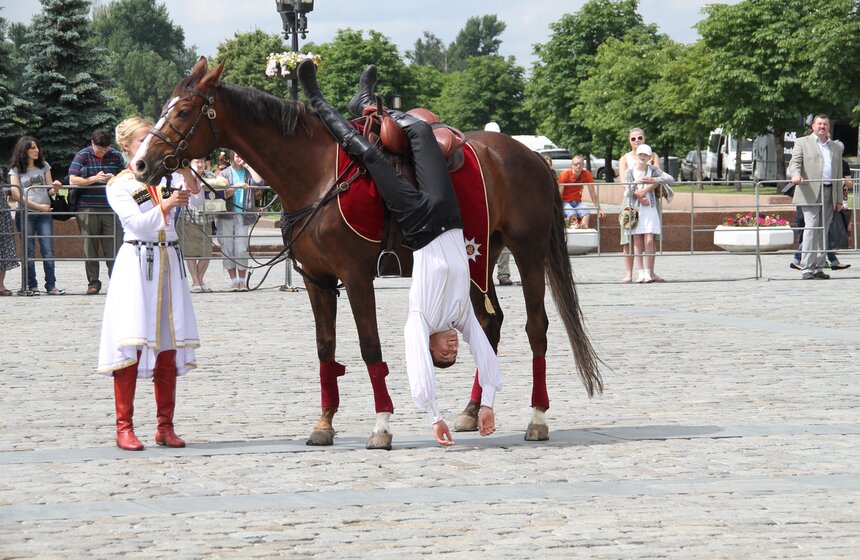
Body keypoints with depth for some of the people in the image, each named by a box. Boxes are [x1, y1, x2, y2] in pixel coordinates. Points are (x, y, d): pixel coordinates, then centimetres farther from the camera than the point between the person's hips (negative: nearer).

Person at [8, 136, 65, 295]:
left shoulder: (44, 166, 14)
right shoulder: (16, 170, 5)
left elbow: (50, 191, 14)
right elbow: (16, 195, -4)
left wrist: (55, 188, -11)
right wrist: (38, 206, -9)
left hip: (44, 214, 2)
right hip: (25, 214, -2)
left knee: (48, 251, -5)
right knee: (29, 252, 0)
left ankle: (51, 285, -4)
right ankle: (32, 286, 6)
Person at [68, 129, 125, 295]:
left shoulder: (116, 156, 10)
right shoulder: (82, 156, 2)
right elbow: (73, 180, -5)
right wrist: (94, 179, -15)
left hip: (111, 208, 2)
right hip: (87, 208, -1)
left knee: (114, 247, -3)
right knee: (90, 246, 1)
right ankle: (93, 282, 7)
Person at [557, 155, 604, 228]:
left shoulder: (587, 174, -6)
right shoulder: (564, 175, -14)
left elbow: (592, 193, -1)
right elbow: (559, 194, -16)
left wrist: (599, 209, -6)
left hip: (577, 202, 3)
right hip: (565, 202, -3)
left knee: (587, 214, -29)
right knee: (572, 215, -35)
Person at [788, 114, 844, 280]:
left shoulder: (836, 147, 20)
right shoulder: (802, 143, 9)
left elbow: (838, 173, 18)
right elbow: (794, 162, -2)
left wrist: (839, 199, 13)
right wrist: (796, 174, -26)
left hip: (829, 194, 5)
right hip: (810, 193, -4)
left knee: (823, 231, 5)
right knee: (811, 229, -12)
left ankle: (818, 268, 9)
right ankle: (807, 269, -14)